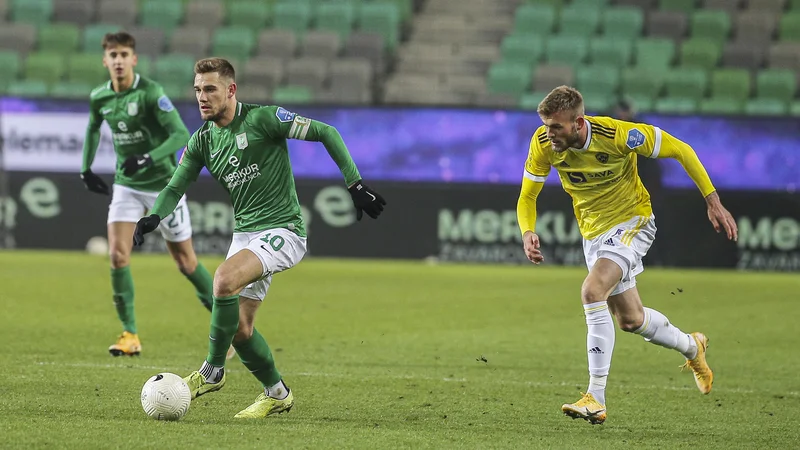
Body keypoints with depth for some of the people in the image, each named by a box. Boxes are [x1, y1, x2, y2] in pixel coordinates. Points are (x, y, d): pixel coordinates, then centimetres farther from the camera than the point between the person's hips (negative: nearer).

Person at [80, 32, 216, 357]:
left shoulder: (150, 92, -19)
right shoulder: (99, 98, -1)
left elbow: (181, 135, -23)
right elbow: (93, 128, 22)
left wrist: (147, 159, -34)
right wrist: (86, 168, 17)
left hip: (162, 183, -4)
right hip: (126, 185, 4)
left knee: (184, 261, 3)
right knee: (117, 254, -12)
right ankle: (129, 334, -5)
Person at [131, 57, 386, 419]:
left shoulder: (263, 119, -12)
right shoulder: (202, 141, 7)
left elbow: (326, 133, -9)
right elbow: (175, 188, 9)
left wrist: (355, 184, -13)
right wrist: (154, 217, -12)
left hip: (282, 230, -7)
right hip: (245, 234, 7)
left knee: (225, 278, -30)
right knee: (240, 329, 4)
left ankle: (212, 371, -14)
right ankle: (276, 393, 25)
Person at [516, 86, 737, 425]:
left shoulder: (618, 135, -28)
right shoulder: (543, 144, -16)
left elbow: (680, 150, -16)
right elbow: (527, 196, -4)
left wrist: (712, 201, -16)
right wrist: (528, 232, -25)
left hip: (632, 221, -6)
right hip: (593, 231, 6)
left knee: (592, 290, -29)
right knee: (630, 320, 16)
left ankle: (596, 399, -28)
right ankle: (691, 347, 48)